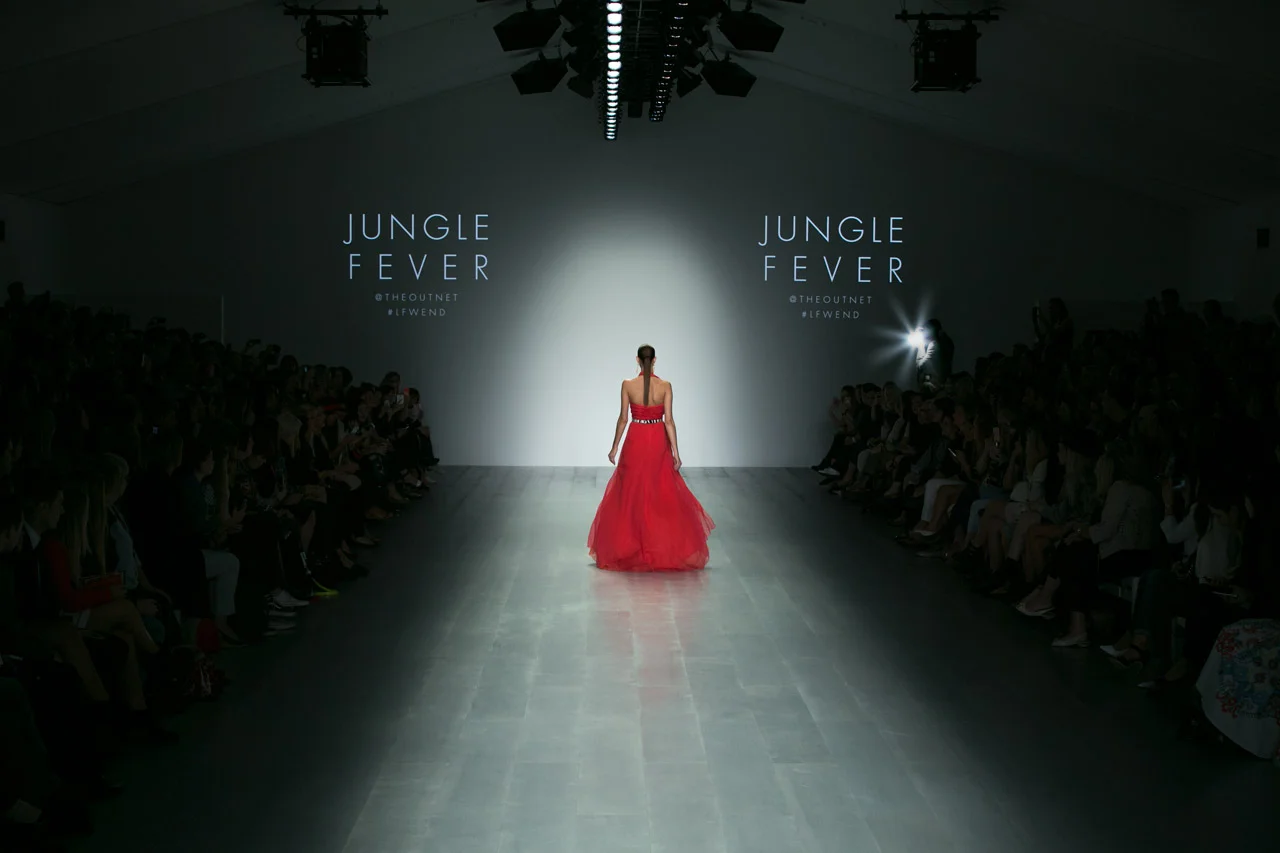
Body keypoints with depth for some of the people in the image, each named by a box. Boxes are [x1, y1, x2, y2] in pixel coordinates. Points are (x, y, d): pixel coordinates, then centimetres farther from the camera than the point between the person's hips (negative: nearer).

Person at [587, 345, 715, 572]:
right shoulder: (665, 386, -8)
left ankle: (628, 548, 11)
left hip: (635, 441, -1)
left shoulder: (627, 384, -9)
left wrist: (615, 447, 6)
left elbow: (623, 418, -5)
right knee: (664, 495, 10)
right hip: (658, 442, 1)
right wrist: (675, 451, -5)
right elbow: (669, 420, -9)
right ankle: (668, 547, 13)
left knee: (631, 495, 9)